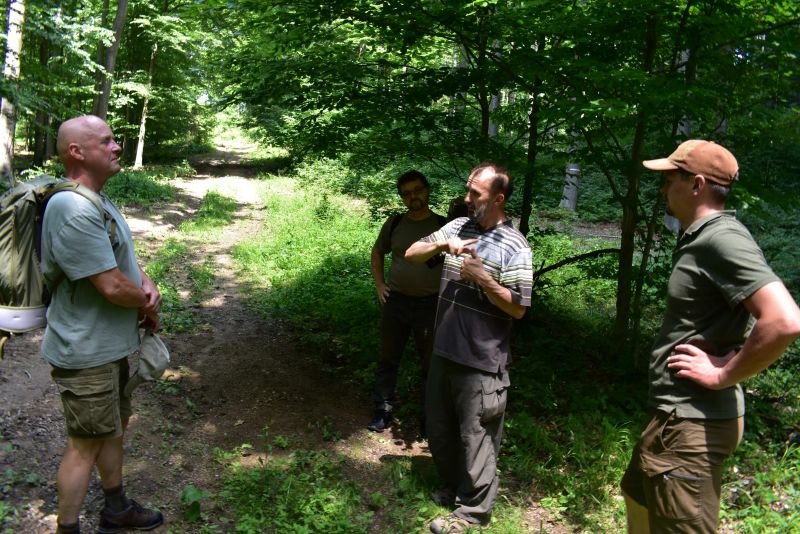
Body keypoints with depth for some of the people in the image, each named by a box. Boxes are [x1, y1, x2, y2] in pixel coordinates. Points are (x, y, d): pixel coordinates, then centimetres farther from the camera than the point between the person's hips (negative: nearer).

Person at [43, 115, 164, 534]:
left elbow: (123, 255, 16)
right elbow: (112, 287, -28)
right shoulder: (74, 209, -27)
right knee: (86, 445, 4)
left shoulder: (99, 200, 8)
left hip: (110, 344, 10)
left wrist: (147, 284, -6)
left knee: (114, 427, 23)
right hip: (86, 353, -10)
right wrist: (149, 306, -8)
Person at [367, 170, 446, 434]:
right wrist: (379, 284, 8)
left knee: (431, 364, 8)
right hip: (395, 302, 2)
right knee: (388, 360, 11)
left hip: (430, 304, -2)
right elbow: (377, 252, 18)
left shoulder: (444, 226, -5)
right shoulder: (394, 223, 3)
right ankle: (383, 411, 26)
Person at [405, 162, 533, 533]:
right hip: (443, 351, 7)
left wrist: (482, 278, -21)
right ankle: (452, 487, 43)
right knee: (439, 428, 21)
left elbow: (518, 309, -13)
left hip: (481, 361, -6)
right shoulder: (457, 227, 4)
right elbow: (411, 255, 5)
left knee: (475, 436, 7)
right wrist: (443, 244, -12)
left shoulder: (515, 247, -13)